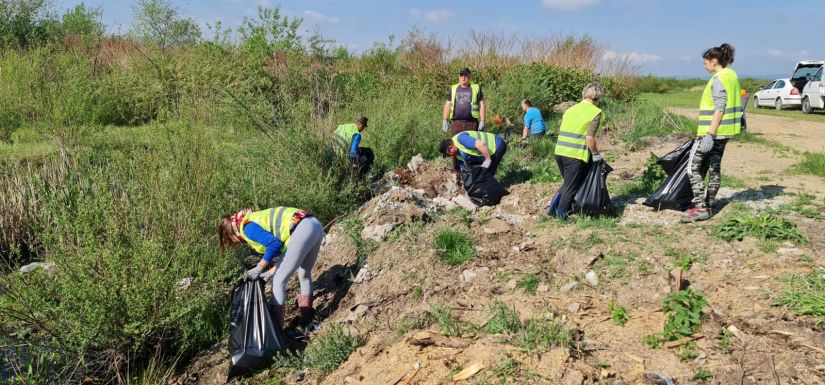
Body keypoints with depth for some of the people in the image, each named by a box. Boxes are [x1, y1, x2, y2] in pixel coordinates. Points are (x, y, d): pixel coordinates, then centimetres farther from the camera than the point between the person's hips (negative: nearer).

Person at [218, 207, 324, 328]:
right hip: (316, 225, 10)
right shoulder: (258, 220, 28)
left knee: (279, 282, 4)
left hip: (302, 231, -10)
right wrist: (272, 271, 24)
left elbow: (275, 244, -12)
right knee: (305, 275, 26)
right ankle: (307, 320, 40)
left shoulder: (248, 228, 1)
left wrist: (258, 268, -1)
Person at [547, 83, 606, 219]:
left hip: (560, 152, 6)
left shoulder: (570, 109, 13)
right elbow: (589, 137, -15)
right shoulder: (596, 112, -5)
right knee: (571, 187, 8)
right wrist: (596, 155, -2)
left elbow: (561, 131, 13)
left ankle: (555, 203, 11)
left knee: (568, 182, 24)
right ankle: (561, 213, 6)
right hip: (576, 156, -6)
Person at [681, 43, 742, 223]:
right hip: (725, 131, 10)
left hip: (712, 131, -10)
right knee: (714, 167, 13)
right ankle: (708, 205, 19)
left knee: (694, 167, -5)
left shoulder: (718, 79, -16)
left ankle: (700, 208, -8)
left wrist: (709, 135, -25)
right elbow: (733, 104, 18)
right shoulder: (732, 75, 12)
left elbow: (719, 109, -22)